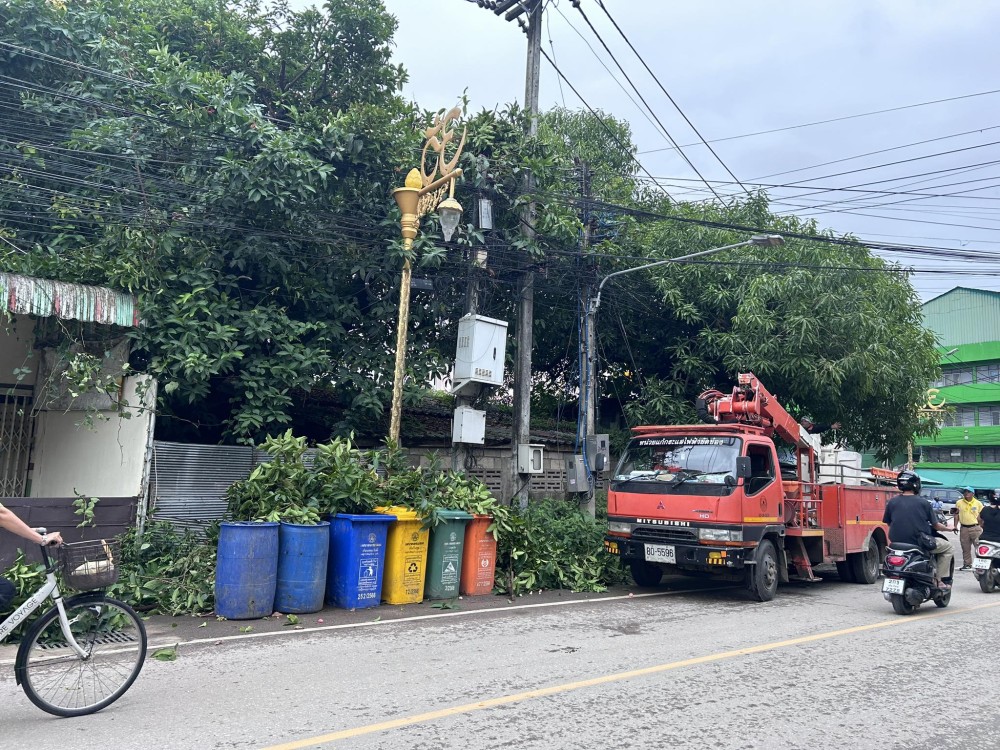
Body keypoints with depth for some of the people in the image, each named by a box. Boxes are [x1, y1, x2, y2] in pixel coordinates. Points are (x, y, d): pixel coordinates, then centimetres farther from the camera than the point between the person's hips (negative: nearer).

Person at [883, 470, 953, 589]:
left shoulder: (892, 502, 0)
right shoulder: (923, 502, -6)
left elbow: (888, 523, 5)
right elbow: (935, 525, 1)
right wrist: (948, 528, 22)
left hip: (898, 542, 4)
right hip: (920, 542, -3)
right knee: (947, 547, 20)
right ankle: (942, 580, 12)